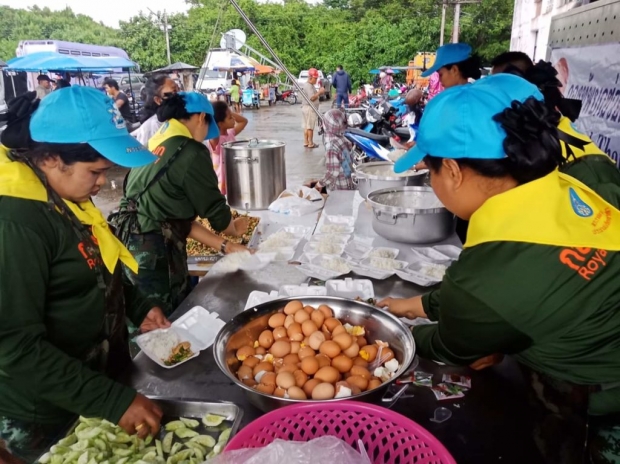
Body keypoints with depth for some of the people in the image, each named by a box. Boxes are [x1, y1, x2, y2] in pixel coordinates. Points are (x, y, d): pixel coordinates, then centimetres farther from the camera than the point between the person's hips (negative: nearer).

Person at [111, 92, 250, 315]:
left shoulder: (153, 147, 10)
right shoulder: (191, 152, -13)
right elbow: (214, 209, -4)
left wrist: (224, 246, 11)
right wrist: (234, 229, 18)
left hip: (129, 246, 8)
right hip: (152, 254, -8)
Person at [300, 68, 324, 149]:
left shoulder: (310, 85, 18)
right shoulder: (308, 86, -15)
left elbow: (314, 96, 21)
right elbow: (312, 97, -24)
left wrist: (319, 93, 8)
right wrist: (319, 92, -17)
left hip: (306, 108, 10)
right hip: (310, 108, -10)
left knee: (306, 126, 10)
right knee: (310, 127, -6)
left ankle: (306, 142, 14)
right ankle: (310, 143, -2)